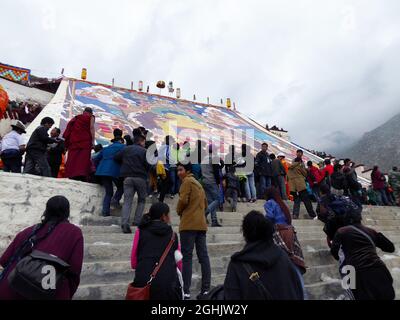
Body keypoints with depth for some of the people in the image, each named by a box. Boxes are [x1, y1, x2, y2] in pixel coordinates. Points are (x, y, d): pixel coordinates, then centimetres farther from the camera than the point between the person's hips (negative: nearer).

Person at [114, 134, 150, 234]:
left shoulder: (126, 149, 13)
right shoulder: (144, 151, 1)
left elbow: (116, 158, 13)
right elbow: (148, 165, -7)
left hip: (127, 177, 3)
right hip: (140, 177, -3)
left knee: (127, 201, 2)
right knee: (141, 200, 14)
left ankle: (124, 223, -12)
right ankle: (137, 221, 7)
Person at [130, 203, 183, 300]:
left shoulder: (140, 231, 9)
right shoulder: (173, 234, 10)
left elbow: (133, 262, 10)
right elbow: (179, 263, 14)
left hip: (143, 282, 2)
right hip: (168, 283, -2)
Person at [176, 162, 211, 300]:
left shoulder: (187, 181, -3)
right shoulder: (198, 184, 21)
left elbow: (183, 200, -14)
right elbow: (205, 203, 23)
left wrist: (179, 211, 4)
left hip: (189, 224, -8)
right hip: (201, 224, 8)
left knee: (187, 257, -4)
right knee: (203, 256, 6)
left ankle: (185, 291, 0)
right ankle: (206, 289, 11)